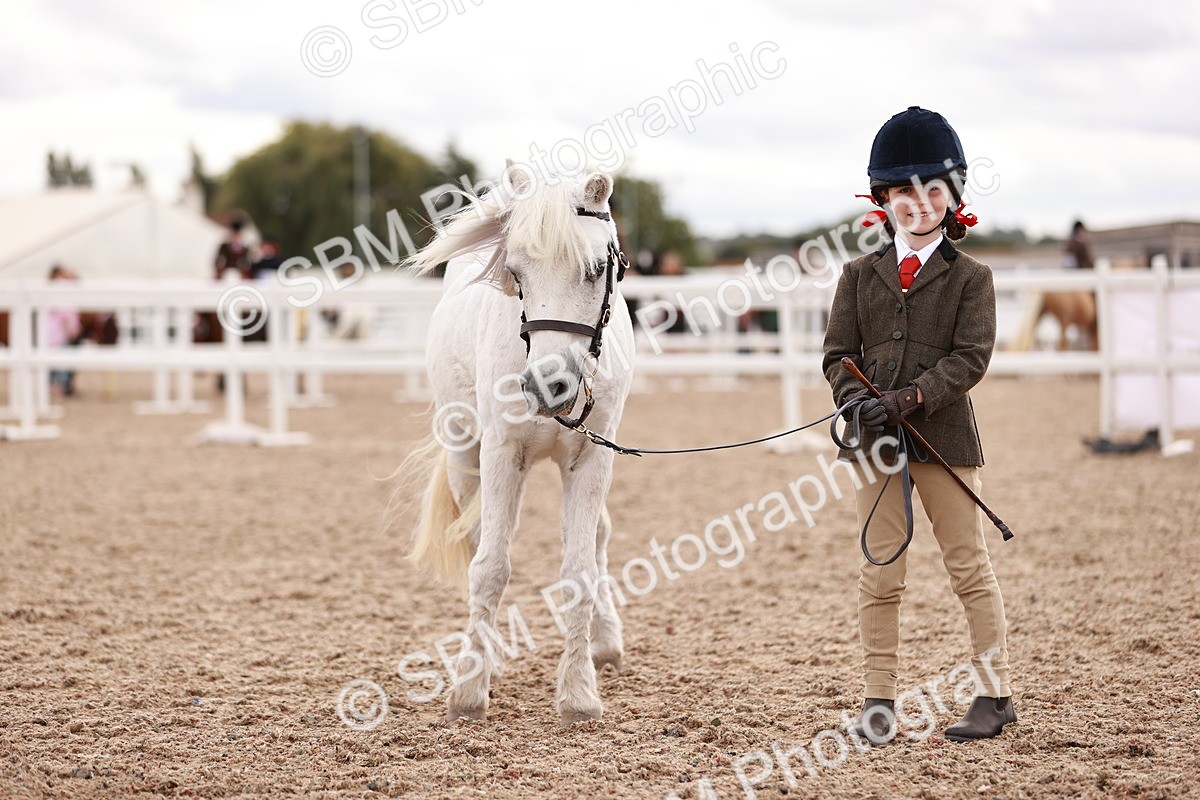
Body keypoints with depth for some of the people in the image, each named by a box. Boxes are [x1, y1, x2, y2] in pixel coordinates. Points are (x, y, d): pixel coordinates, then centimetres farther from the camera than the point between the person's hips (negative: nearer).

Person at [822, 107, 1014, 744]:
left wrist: (911, 398, -21)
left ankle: (995, 695, 10)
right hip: (874, 437, 2)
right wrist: (856, 397, -16)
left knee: (968, 566, 3)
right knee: (880, 571, 5)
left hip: (944, 435, -2)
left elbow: (970, 358, -8)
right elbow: (838, 353, 5)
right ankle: (878, 701, 10)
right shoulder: (860, 275, 10)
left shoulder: (970, 278, 2)